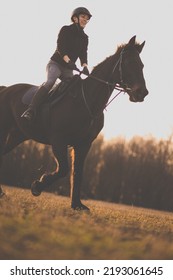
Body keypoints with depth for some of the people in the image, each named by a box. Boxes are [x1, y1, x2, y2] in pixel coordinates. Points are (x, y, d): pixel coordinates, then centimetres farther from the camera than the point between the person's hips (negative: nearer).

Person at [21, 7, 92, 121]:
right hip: (56, 63, -8)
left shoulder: (84, 38, 13)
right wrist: (68, 61, -31)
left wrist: (85, 67, -20)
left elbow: (83, 54, 1)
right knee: (50, 82, -30)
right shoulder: (66, 30, -2)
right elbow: (60, 48, -15)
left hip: (68, 68, 8)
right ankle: (30, 111, -42)